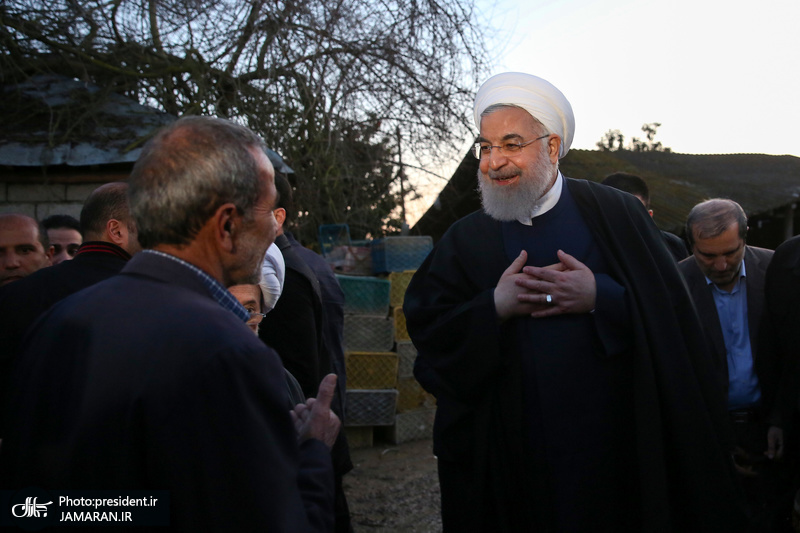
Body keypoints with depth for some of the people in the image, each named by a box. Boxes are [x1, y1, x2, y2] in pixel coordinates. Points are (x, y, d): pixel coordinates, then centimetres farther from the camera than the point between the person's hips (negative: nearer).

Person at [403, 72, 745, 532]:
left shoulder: (614, 214, 0)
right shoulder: (465, 242, 6)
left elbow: (671, 317, -5)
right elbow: (426, 330, -2)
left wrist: (601, 297, -20)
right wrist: (494, 306, -15)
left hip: (613, 439, -1)